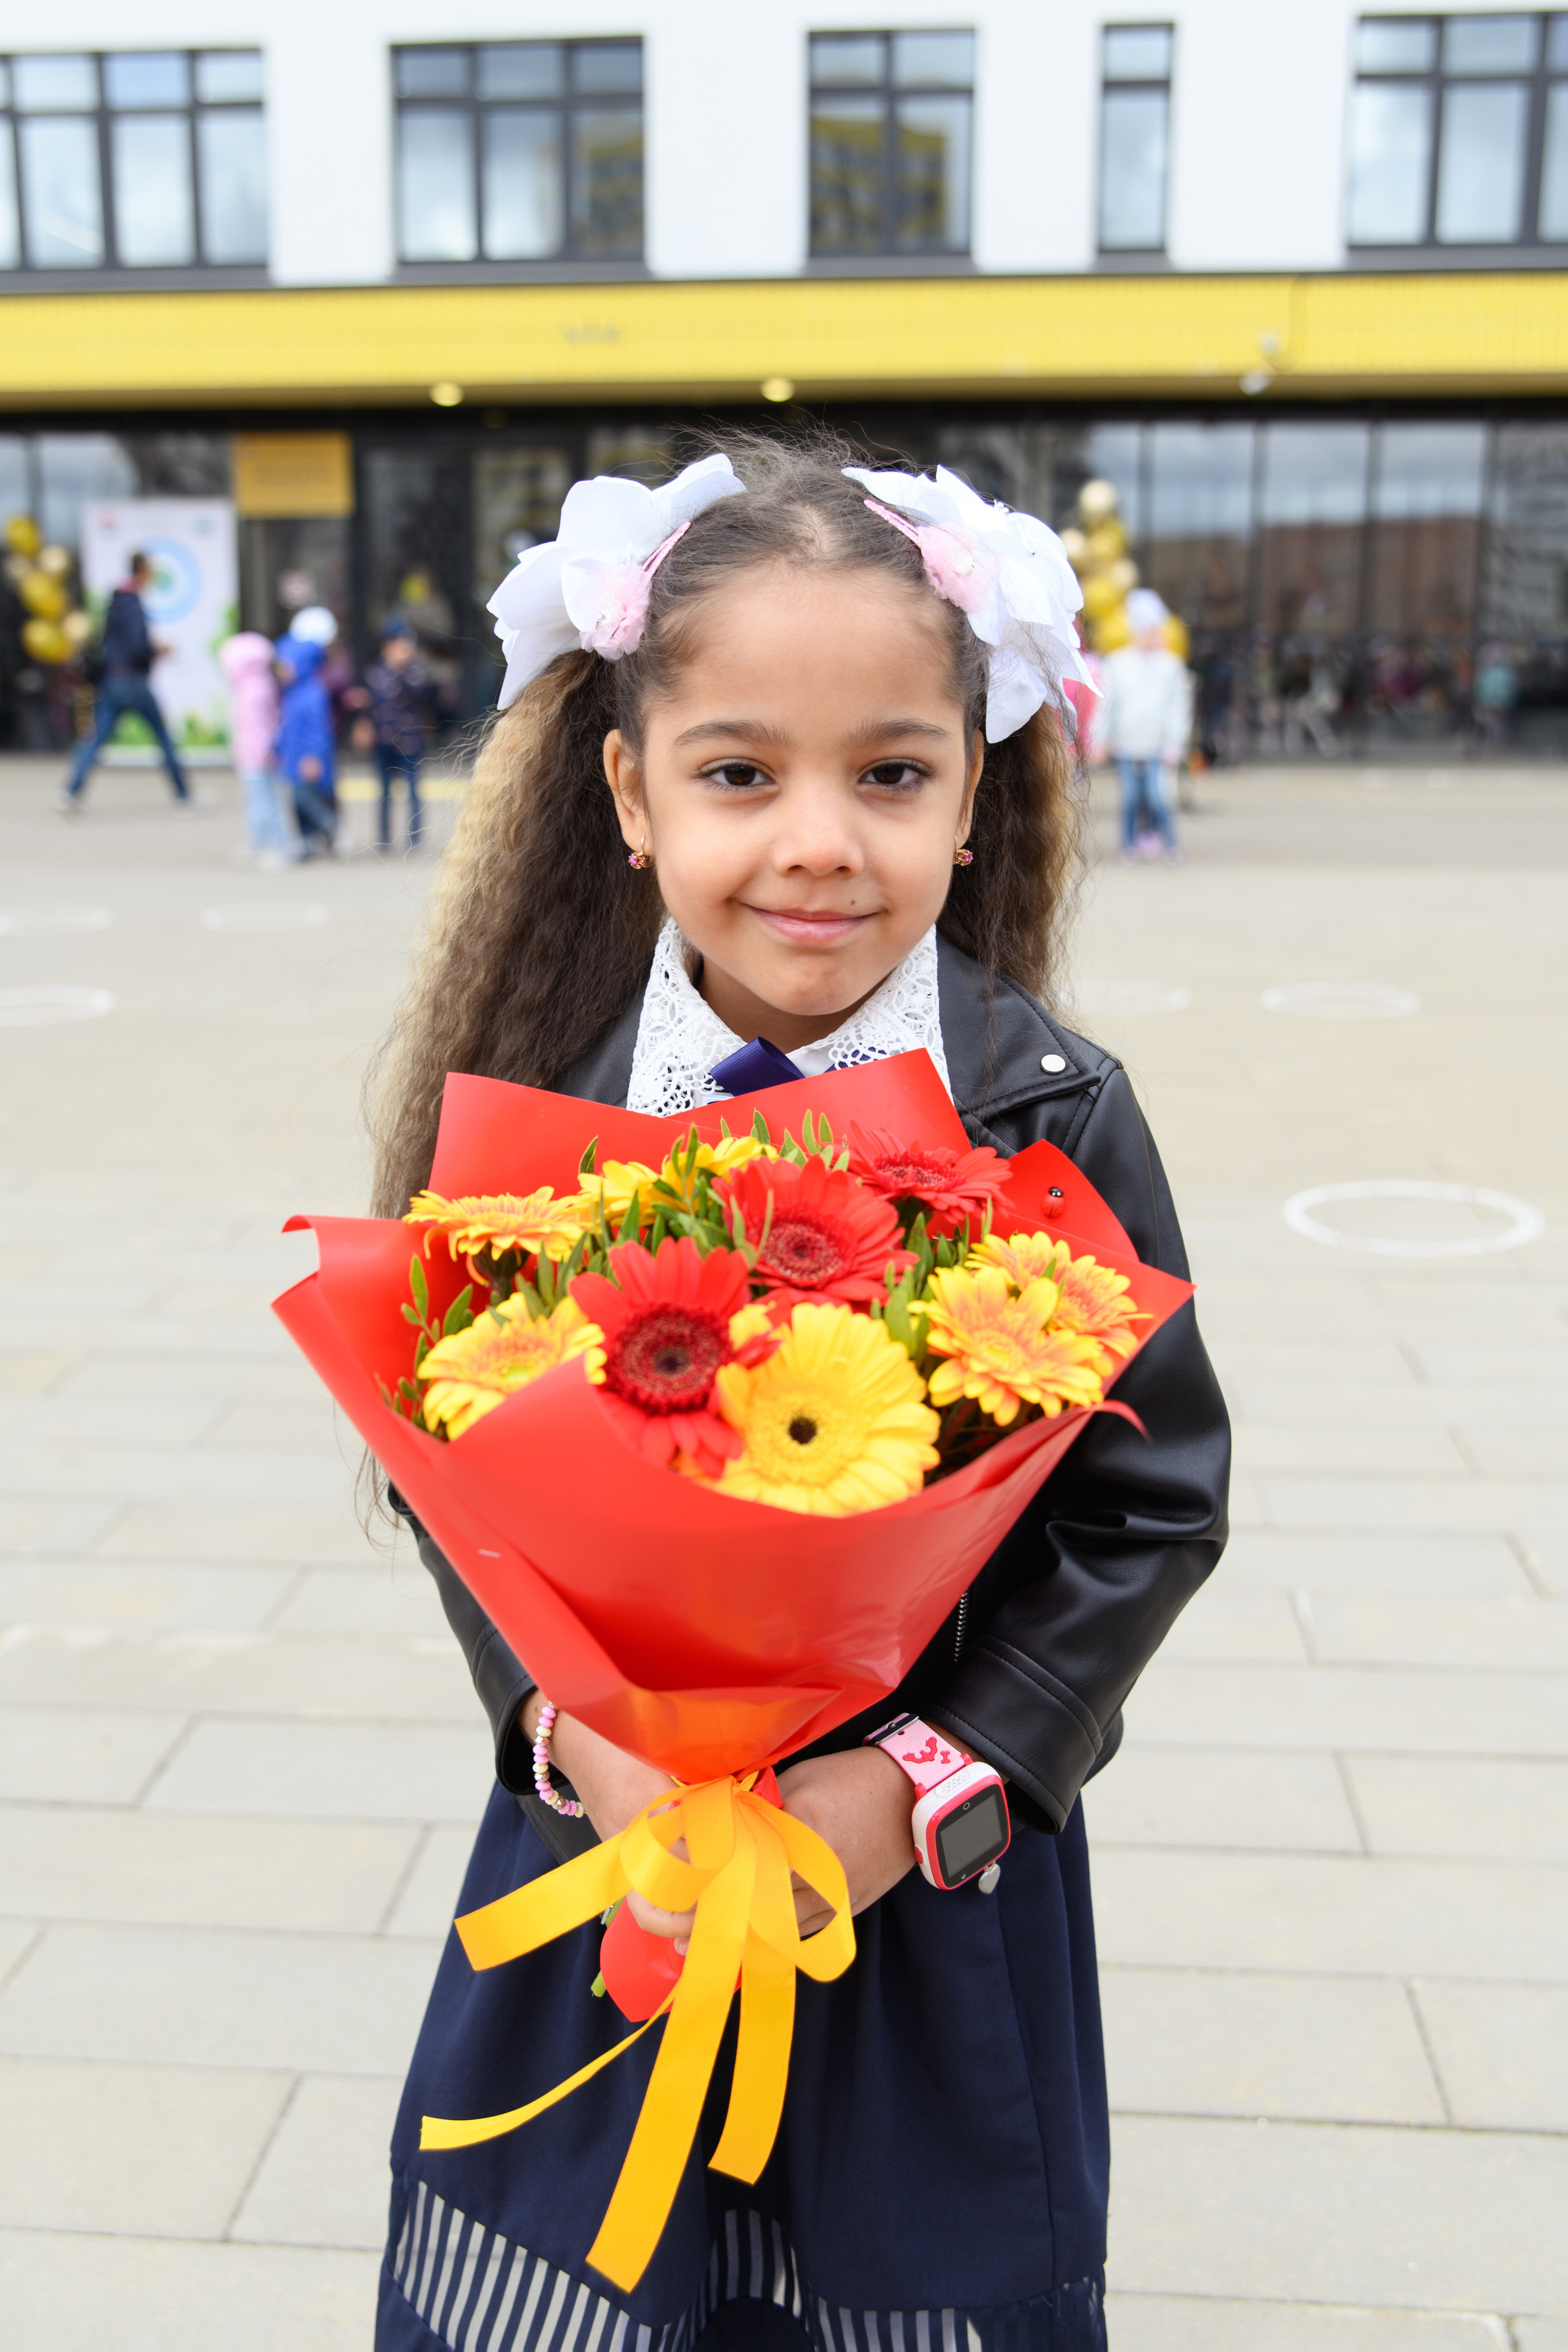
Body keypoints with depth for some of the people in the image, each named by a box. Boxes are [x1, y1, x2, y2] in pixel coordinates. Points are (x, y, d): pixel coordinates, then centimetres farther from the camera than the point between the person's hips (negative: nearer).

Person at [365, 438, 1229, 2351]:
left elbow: (1154, 1498, -8)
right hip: (609, 1833, 1)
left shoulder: (1053, 1119, -13)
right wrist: (572, 1727, -17)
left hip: (937, 1858, 0)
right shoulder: (544, 1099, -10)